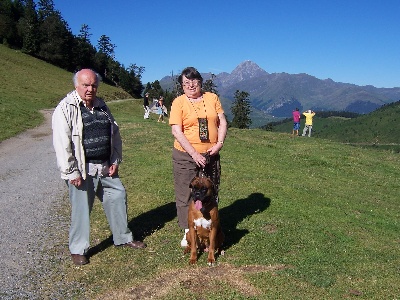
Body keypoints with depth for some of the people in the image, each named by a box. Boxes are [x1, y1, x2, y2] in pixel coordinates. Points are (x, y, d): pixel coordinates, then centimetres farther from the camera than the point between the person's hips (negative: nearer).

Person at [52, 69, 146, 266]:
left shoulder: (102, 107, 10)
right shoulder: (66, 109, -11)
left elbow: (115, 135, 14)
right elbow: (61, 143, -15)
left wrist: (115, 161, 7)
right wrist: (71, 173, -16)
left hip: (105, 168, 7)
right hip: (82, 170, -6)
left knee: (118, 197, 13)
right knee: (81, 209, 3)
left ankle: (123, 238, 31)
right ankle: (78, 250, 22)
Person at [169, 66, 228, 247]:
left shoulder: (212, 98, 5)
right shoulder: (179, 102, -6)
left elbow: (222, 122, 5)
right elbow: (176, 131, -13)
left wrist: (219, 143, -11)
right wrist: (194, 154, -19)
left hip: (211, 155, 3)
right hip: (186, 156, -3)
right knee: (186, 194, 4)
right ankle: (188, 232, 20)